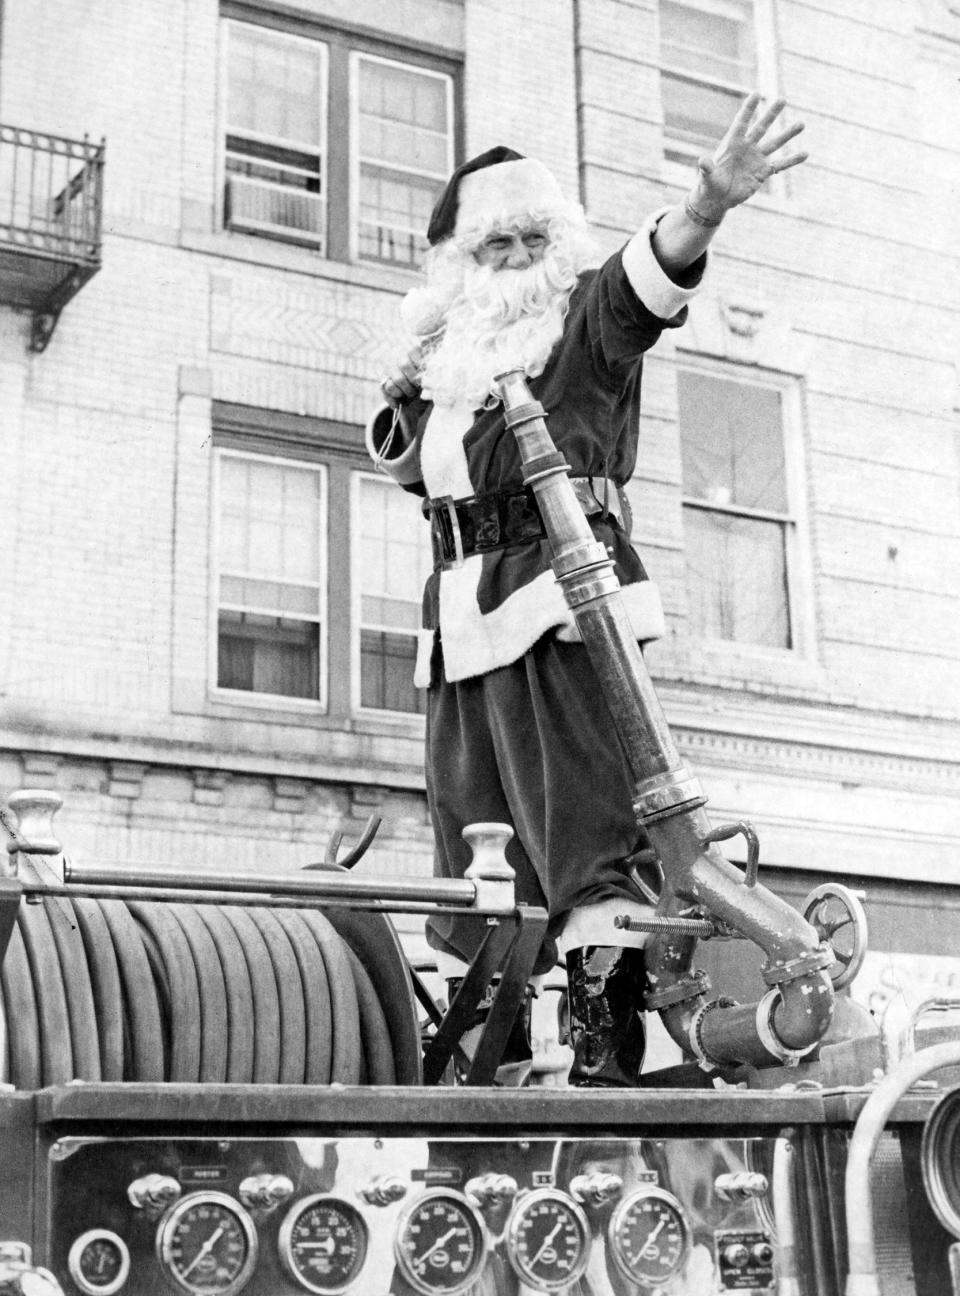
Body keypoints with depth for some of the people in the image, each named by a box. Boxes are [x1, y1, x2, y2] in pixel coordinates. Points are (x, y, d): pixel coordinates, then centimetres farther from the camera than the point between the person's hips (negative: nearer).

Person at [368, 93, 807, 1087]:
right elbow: (396, 454, 35)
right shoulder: (443, 360, 22)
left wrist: (705, 207, -37)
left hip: (561, 595, -6)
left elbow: (647, 279, -16)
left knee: (583, 818, -15)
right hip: (462, 613, 7)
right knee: (472, 822, 6)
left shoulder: (584, 322, 6)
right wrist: (406, 405, 13)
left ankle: (606, 1036, -19)